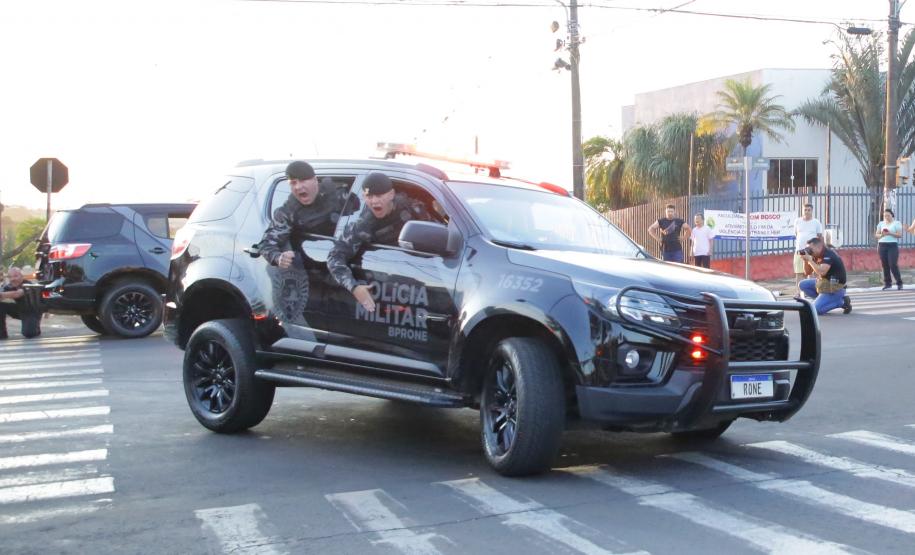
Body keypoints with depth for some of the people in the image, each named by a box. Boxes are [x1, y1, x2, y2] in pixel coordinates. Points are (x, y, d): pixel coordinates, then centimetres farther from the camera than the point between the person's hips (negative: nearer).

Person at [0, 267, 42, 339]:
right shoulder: (9, 287, -9)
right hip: (19, 310, 6)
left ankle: (36, 329, 13)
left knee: (28, 333, -26)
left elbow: (17, 294, -46)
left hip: (32, 312, -6)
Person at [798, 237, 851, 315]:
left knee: (815, 310, -16)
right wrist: (805, 261, -8)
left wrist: (810, 260, -27)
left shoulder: (828, 255, -21)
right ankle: (822, 299, 5)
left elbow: (821, 272, -34)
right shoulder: (817, 256, 6)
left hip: (834, 288, -9)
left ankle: (842, 302, -4)